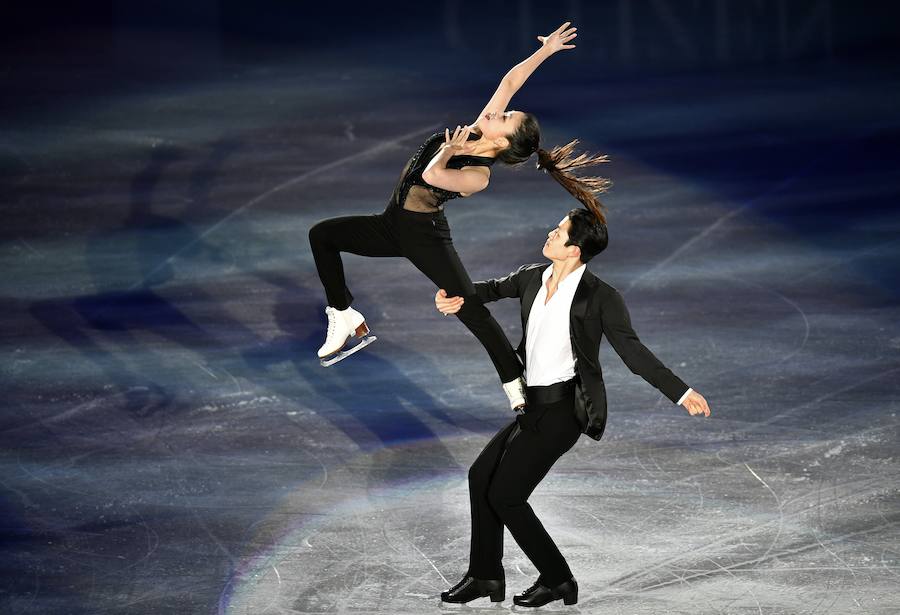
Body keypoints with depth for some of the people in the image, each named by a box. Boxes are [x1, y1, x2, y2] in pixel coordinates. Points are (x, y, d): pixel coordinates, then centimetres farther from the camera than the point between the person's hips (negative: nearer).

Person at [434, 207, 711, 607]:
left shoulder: (599, 297, -13)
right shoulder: (532, 278, 5)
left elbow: (632, 351, -10)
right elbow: (495, 289, 23)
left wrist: (681, 393, -16)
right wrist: (457, 297, 2)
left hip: (563, 408, -8)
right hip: (535, 406, 8)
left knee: (505, 495, -8)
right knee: (481, 475, 14)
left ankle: (558, 581, 6)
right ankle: (485, 576, 25)